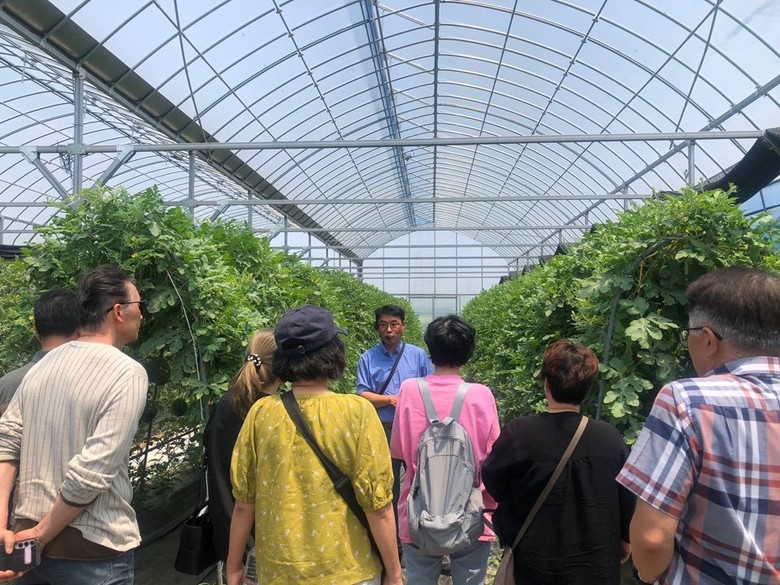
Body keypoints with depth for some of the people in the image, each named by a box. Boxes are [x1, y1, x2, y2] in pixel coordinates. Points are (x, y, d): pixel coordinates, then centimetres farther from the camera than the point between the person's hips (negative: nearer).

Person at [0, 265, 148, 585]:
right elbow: (92, 473, -23)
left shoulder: (42, 366, 4)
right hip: (92, 552, -6)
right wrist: (40, 536, -11)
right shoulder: (128, 373, -18)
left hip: (28, 538, 6)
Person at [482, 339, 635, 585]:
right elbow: (628, 497, -1)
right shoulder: (610, 437, -13)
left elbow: (492, 483, -5)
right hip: (597, 565, 3)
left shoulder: (519, 434, -20)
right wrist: (625, 539, 16)